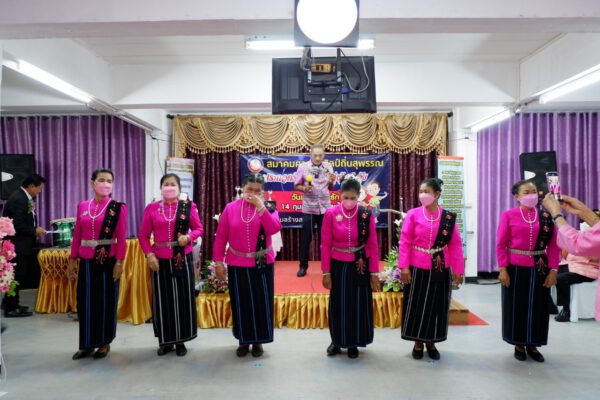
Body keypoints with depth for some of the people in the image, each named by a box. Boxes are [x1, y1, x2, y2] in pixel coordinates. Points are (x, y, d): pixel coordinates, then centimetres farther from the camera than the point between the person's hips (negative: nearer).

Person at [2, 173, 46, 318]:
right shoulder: (18, 199, -20)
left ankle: (11, 303, 29)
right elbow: (18, 225, -24)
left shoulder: (24, 197, 10)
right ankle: (11, 309, 8)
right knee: (16, 275, -2)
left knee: (18, 274, 17)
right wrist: (35, 231, -12)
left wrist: (34, 229, 0)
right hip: (16, 245, -10)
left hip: (20, 244, 10)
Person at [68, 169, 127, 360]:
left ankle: (104, 342, 21)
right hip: (86, 261, 4)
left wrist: (119, 262, -12)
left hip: (108, 260, -4)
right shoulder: (82, 206, 8)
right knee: (85, 301, 9)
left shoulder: (118, 208, -4)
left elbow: (121, 238, -7)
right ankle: (87, 343, 24)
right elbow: (77, 235, 10)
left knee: (106, 301, 6)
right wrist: (72, 260, 7)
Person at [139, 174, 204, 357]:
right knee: (162, 299, 7)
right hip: (160, 260, 1)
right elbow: (143, 235, 3)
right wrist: (149, 255, -10)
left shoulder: (188, 206, 1)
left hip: (183, 259, 0)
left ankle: (180, 340, 20)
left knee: (183, 298, 5)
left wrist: (188, 237, -15)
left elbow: (199, 228, 5)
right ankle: (165, 341, 23)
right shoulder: (151, 208, 2)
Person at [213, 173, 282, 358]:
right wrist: (218, 262, -3)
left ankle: (258, 341, 23)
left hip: (262, 264, 0)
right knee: (240, 303, 10)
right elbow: (221, 237, 0)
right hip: (237, 264, 1)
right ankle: (243, 340, 27)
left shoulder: (268, 207, -2)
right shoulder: (230, 208, -1)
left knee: (261, 303, 6)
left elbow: (274, 229, -19)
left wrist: (261, 207, -22)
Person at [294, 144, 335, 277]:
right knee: (306, 237, 4)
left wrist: (331, 182, -12)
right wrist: (304, 188, -19)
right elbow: (296, 186, 0)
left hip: (325, 207, 2)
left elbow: (330, 188, 9)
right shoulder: (303, 167, -6)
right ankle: (303, 266, 16)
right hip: (309, 208, -2)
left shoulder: (328, 167, 2)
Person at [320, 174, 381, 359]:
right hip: (338, 266, 0)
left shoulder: (367, 214, -7)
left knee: (358, 304, 10)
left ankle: (353, 343, 28)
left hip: (360, 267, 0)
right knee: (338, 304, 11)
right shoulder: (330, 214, -8)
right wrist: (326, 272, -6)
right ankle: (337, 341, 30)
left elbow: (373, 245, -3)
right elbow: (325, 245, -5)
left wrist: (374, 272, -3)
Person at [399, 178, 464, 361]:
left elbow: (455, 244, 1)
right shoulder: (413, 214, -4)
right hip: (417, 269, -1)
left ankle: (431, 343, 29)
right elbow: (405, 242, -6)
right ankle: (418, 343, 25)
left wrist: (458, 270, -2)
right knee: (417, 306, 7)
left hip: (441, 270, 2)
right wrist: (404, 267, -11)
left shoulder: (448, 217, 0)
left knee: (437, 307, 11)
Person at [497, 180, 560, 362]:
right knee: (516, 307, 7)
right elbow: (501, 244, -5)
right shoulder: (508, 215, -4)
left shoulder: (546, 216, 3)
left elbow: (554, 245, 3)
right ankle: (519, 344, 23)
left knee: (538, 307, 10)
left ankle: (532, 345, 27)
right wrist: (502, 269, -11)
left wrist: (553, 270, -4)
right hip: (515, 269, -2)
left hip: (540, 269, 3)